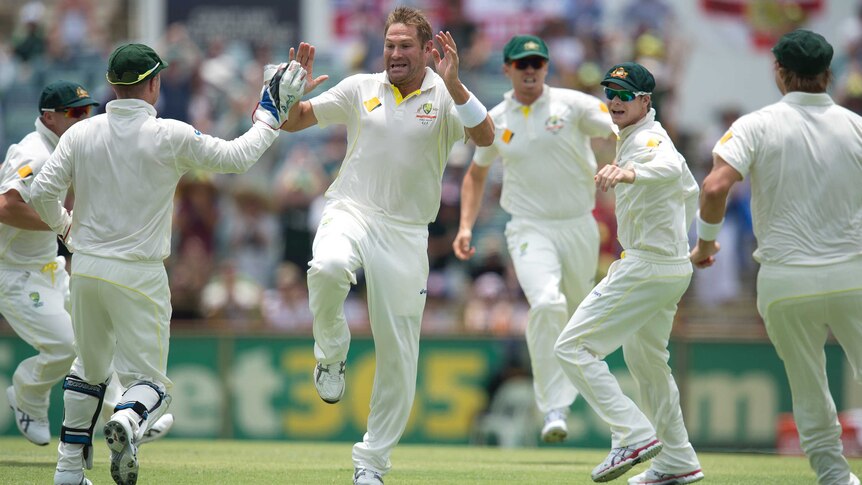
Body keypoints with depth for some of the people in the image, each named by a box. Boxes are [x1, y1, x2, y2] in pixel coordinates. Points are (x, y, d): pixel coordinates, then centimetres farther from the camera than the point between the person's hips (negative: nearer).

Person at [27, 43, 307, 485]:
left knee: (88, 369, 23)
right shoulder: (171, 137, -10)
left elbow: (41, 192, -1)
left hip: (85, 267, 4)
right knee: (148, 380, 1)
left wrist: (64, 226, 19)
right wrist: (270, 115, 13)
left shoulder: (81, 134, 0)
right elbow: (238, 157, -1)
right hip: (138, 274, -4)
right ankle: (128, 423, -33)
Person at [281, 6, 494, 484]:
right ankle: (331, 352, -7)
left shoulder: (444, 96, -1)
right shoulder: (361, 88, 6)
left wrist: (453, 84, -30)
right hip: (350, 211, 0)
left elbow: (485, 137, -19)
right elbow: (294, 121, 10)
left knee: (398, 354, 1)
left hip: (405, 233, 0)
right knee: (328, 268, -36)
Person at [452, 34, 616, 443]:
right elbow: (476, 173, 22)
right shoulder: (495, 121, 8)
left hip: (579, 226, 1)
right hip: (530, 229, -1)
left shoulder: (573, 105, -1)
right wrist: (466, 225, 9)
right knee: (546, 304, -26)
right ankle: (554, 409, -25)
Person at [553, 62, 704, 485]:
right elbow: (688, 189, 28)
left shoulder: (647, 140, -16)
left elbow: (672, 167, -41)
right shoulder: (633, 139, 16)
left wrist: (629, 173, -60)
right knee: (645, 360, 24)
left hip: (647, 268, -11)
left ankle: (634, 435, -19)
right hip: (670, 267, 11)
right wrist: (678, 238, 31)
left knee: (573, 347, -13)